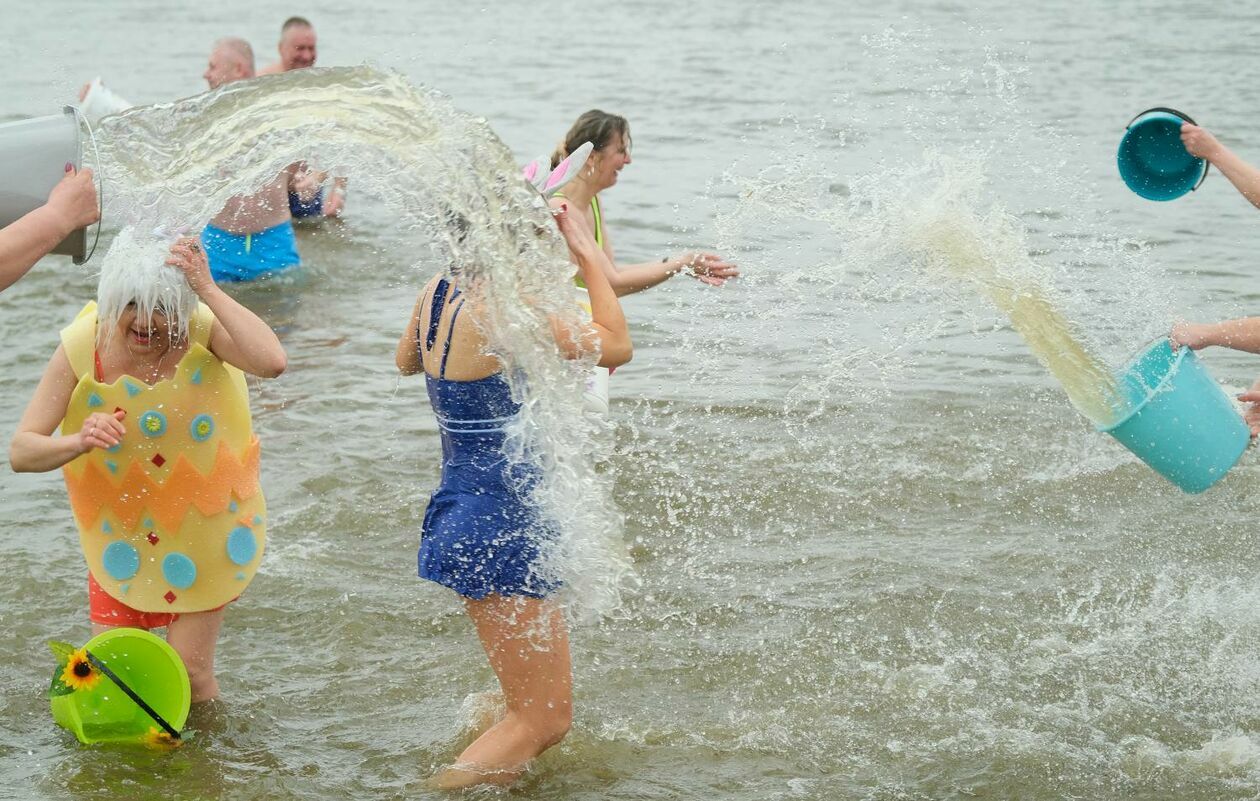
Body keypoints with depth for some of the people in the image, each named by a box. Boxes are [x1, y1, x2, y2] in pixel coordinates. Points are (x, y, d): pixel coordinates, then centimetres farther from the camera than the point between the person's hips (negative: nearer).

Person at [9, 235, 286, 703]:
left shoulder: (202, 329, -21)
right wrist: (79, 443, -41)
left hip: (203, 524, -1)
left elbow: (272, 362, -43)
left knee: (189, 670, 1)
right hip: (119, 530, 1)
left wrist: (208, 290, -40)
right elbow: (20, 452, -21)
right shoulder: (84, 345, -20)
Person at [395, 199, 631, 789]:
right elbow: (618, 346, -16)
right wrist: (589, 255, -6)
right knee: (542, 720, -2)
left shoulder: (438, 294, 2)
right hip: (498, 532, -10)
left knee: (546, 711, 21)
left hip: (462, 515, 10)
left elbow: (405, 362, 24)